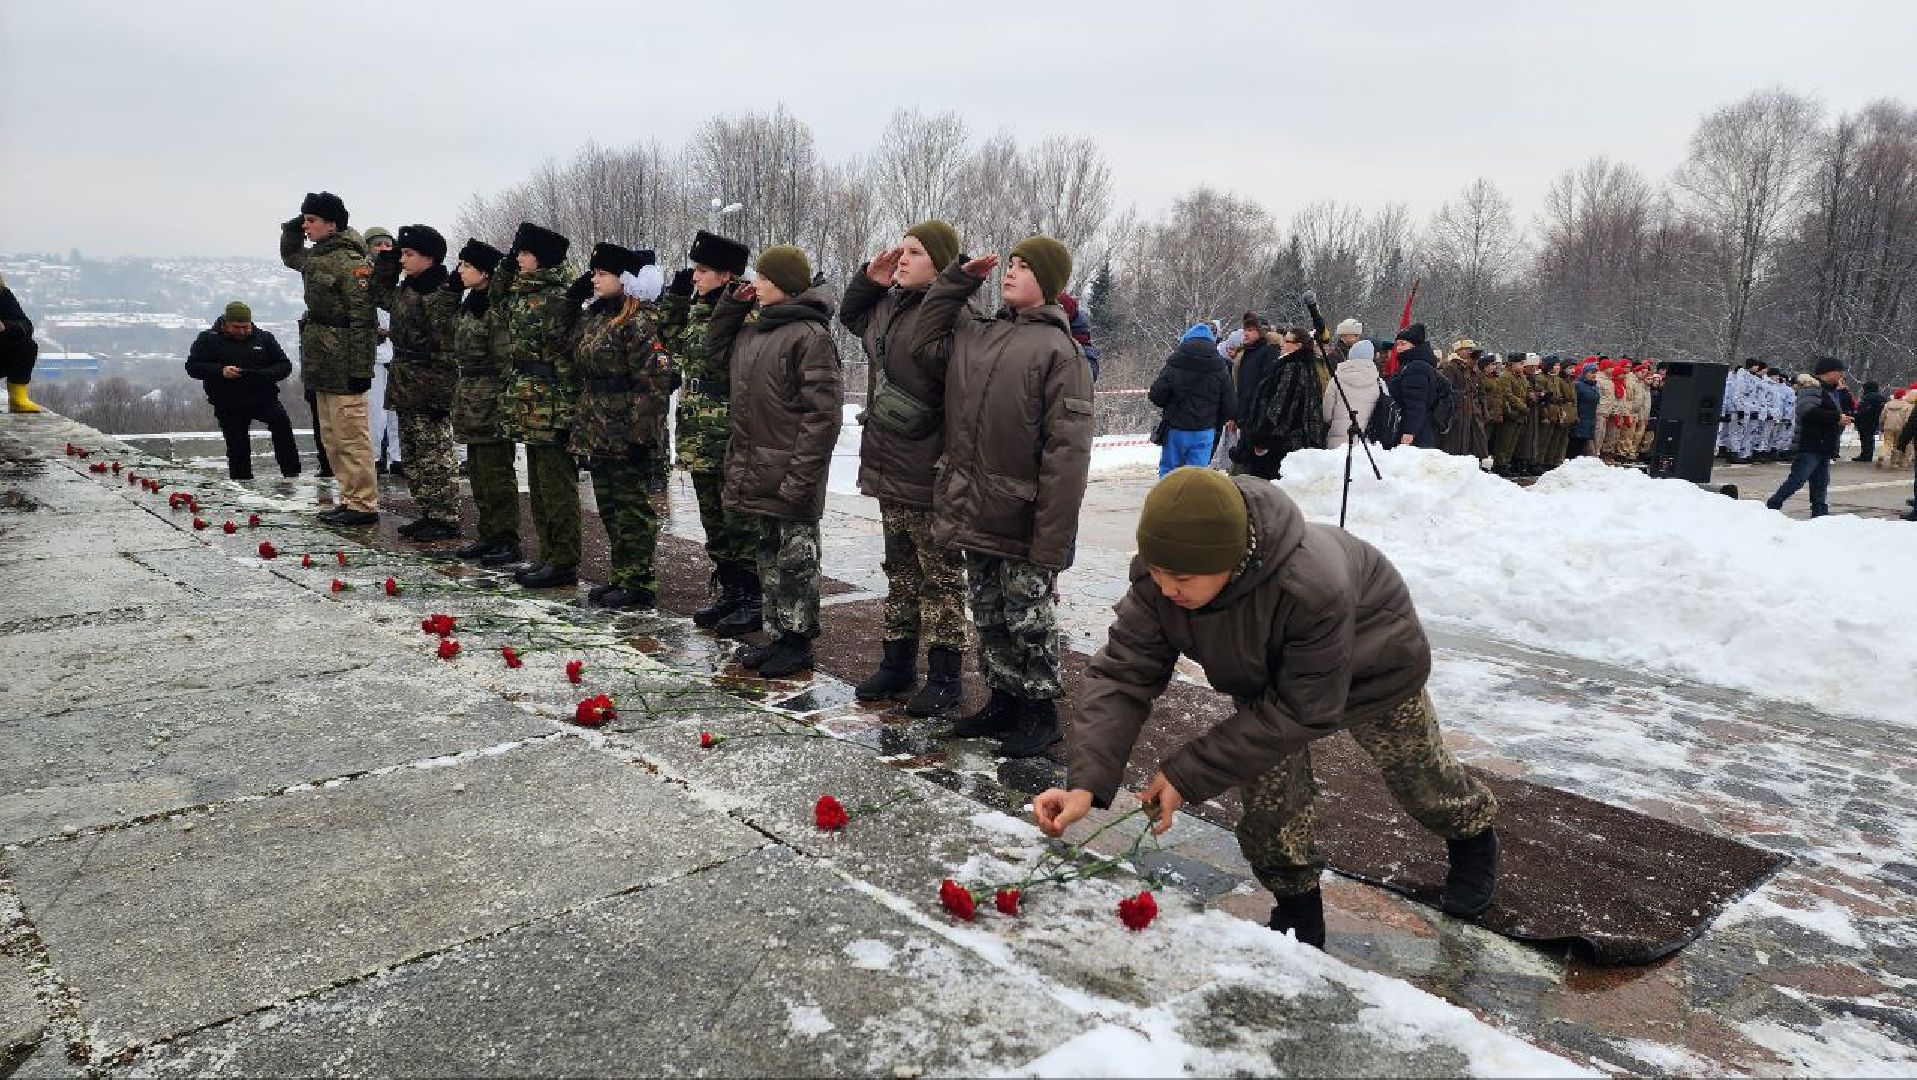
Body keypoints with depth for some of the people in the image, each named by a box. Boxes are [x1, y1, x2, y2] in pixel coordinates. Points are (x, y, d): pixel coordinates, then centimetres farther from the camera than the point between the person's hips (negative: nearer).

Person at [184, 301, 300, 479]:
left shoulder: (264, 338, 6)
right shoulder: (208, 339, 3)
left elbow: (285, 365, 4)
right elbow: (192, 366, -3)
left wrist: (266, 374, -17)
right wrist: (220, 371, -21)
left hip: (264, 399, 0)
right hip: (228, 406, 0)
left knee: (281, 421, -28)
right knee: (237, 448, 2)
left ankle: (291, 472, -26)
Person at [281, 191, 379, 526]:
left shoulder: (351, 262, -15)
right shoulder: (316, 256, 15)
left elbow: (363, 319, -19)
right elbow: (290, 257, 39)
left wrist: (360, 369, -22)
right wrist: (291, 229, 19)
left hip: (343, 367, -10)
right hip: (322, 364, 10)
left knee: (351, 436, -6)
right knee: (332, 437, 14)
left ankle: (365, 506, 0)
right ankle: (350, 500, 21)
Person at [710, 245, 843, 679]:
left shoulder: (810, 336, -16)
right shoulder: (754, 330, 11)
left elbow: (823, 413, -20)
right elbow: (717, 351, 30)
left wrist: (800, 476, -22)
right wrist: (732, 304, 13)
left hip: (789, 475, -9)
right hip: (759, 471, 9)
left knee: (794, 559, 3)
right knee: (770, 557, 17)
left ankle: (796, 643, 15)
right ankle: (778, 636, 28)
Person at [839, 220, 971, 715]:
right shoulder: (885, 304, 10)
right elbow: (850, 316, 32)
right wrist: (868, 279, 13)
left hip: (929, 474, -9)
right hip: (887, 467, 9)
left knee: (939, 577, 4)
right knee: (899, 570, 18)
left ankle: (945, 677, 15)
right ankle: (897, 665, 31)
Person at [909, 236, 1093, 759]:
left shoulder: (1058, 349, -13)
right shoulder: (975, 334, 9)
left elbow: (1067, 452, -18)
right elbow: (925, 342, 22)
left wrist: (1052, 540, -21)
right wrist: (958, 279, 11)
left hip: (1022, 520, -7)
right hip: (975, 514, 7)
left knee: (1029, 619, 7)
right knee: (988, 616, 18)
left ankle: (1040, 711, 23)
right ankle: (1003, 700, 34)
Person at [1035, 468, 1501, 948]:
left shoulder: (1314, 588, -49)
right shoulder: (1158, 576, -34)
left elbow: (1301, 710, -39)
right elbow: (1122, 676, -34)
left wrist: (1188, 775, -39)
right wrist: (1087, 782, -48)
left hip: (1372, 667, -3)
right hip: (1264, 678, 3)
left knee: (1417, 773, 20)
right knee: (1269, 799, -8)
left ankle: (1474, 833, 54)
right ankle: (1297, 908, 19)